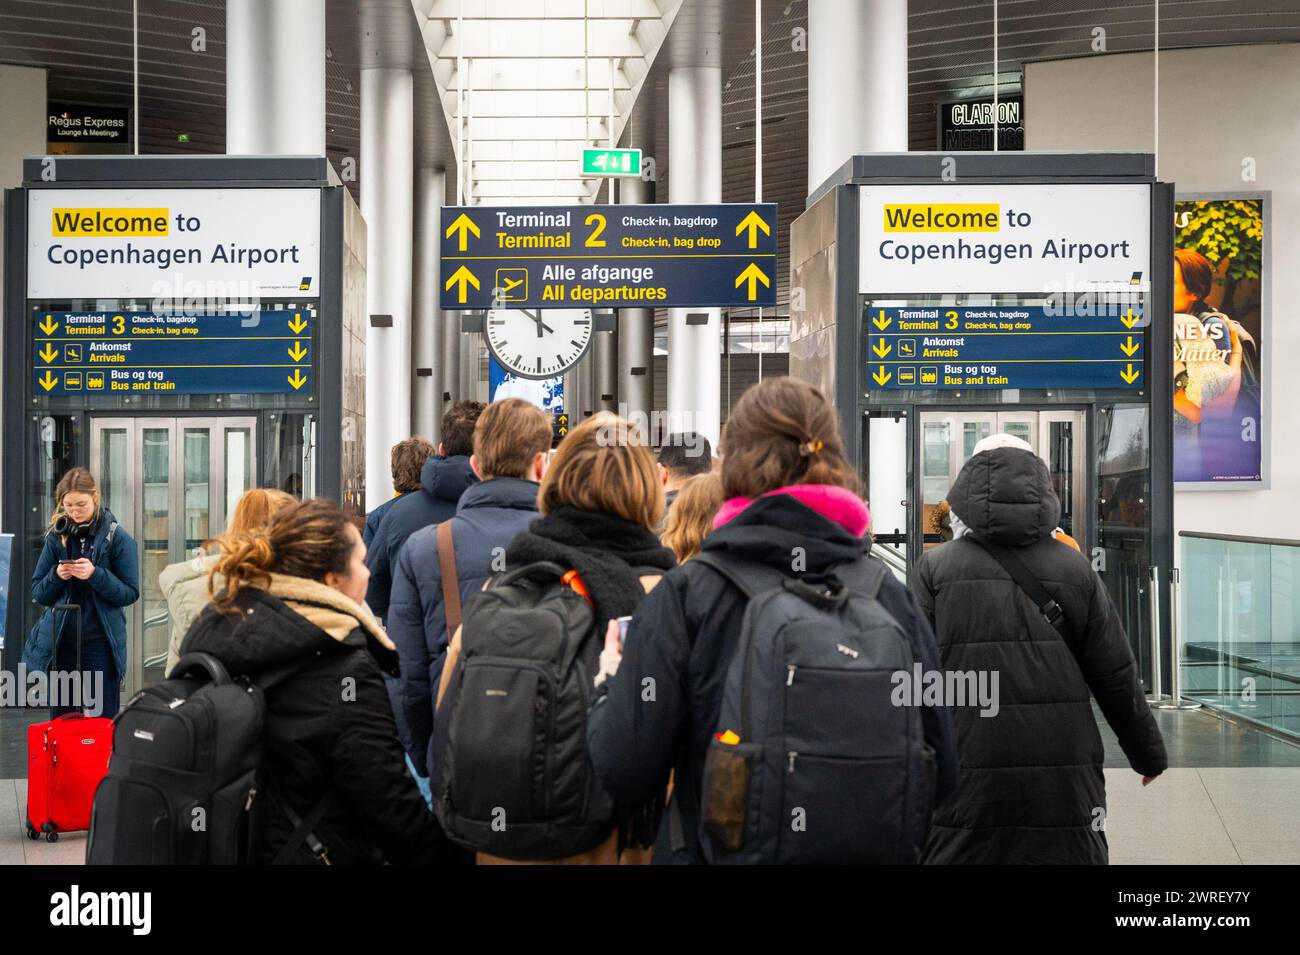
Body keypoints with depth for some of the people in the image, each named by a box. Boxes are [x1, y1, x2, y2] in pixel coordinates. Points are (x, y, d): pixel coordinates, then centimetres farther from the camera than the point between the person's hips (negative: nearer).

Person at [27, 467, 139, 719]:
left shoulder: (117, 537, -5)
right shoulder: (56, 536, 5)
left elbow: (131, 593, -6)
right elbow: (38, 593, 8)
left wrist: (95, 575, -20)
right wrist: (56, 576, -12)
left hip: (101, 643, -3)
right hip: (62, 641, 3)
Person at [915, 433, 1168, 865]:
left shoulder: (936, 568, -1)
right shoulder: (1076, 570, 6)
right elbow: (1116, 677, 8)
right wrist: (1148, 753, 22)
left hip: (968, 777, -2)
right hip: (1065, 782, 2)